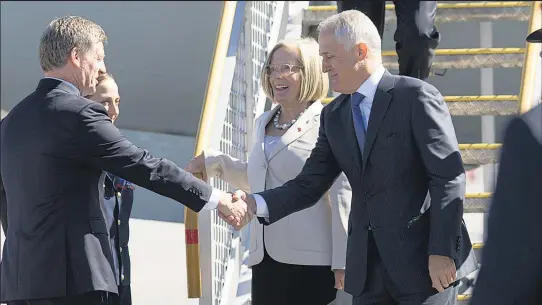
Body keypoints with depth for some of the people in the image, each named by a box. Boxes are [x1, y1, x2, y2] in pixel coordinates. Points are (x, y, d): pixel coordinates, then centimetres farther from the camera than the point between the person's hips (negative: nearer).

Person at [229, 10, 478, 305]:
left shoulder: (416, 97, -7)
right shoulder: (333, 115, 12)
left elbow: (448, 178, -11)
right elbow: (309, 185, 11)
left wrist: (442, 252, -17)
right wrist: (257, 203, -7)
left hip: (423, 261, -6)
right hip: (368, 269, 6)